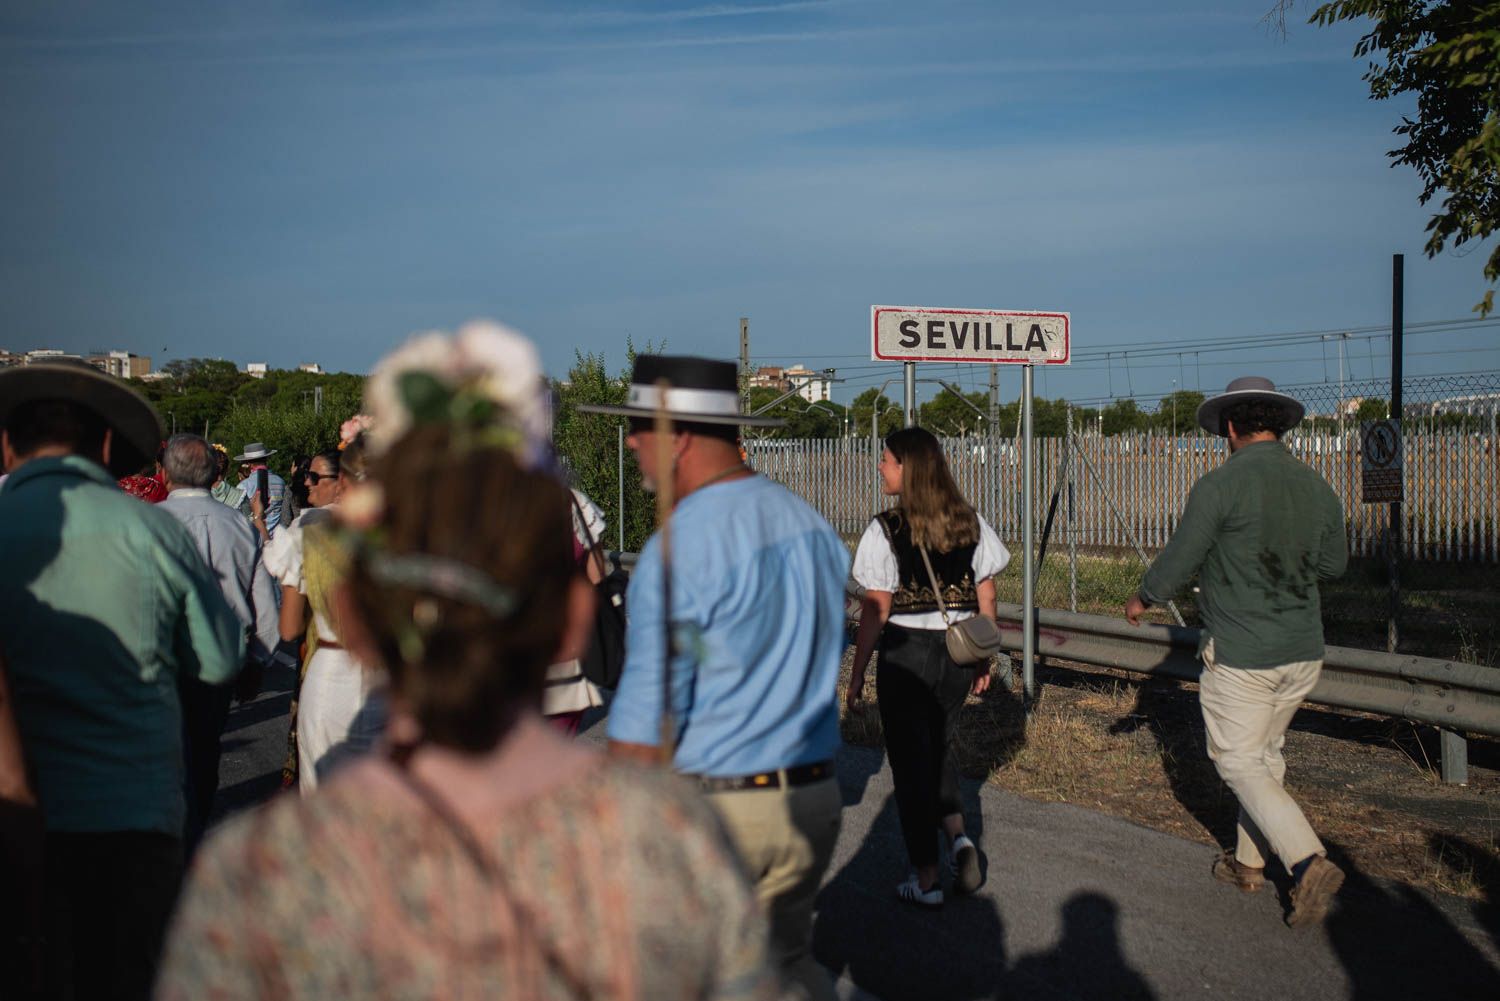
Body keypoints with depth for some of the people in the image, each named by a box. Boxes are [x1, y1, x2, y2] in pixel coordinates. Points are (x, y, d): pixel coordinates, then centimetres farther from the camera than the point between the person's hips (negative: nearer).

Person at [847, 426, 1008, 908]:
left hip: (906, 652, -5)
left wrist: (857, 674, -6)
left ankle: (926, 881, 13)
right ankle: (958, 835, 3)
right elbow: (986, 596, 5)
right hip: (958, 651, 5)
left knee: (910, 761, 7)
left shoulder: (885, 529, -13)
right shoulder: (970, 522, 2)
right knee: (940, 749, 24)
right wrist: (984, 658, 15)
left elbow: (876, 610, -13)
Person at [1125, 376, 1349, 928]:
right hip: (1304, 650, 7)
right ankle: (1249, 862, 30)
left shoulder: (1219, 486, -16)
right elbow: (1333, 563, 15)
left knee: (1238, 761, 5)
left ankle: (1309, 862, -8)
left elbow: (1178, 560, -9)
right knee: (1266, 753, 19)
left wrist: (1143, 598, 9)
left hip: (1240, 654, -6)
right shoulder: (1317, 488, 3)